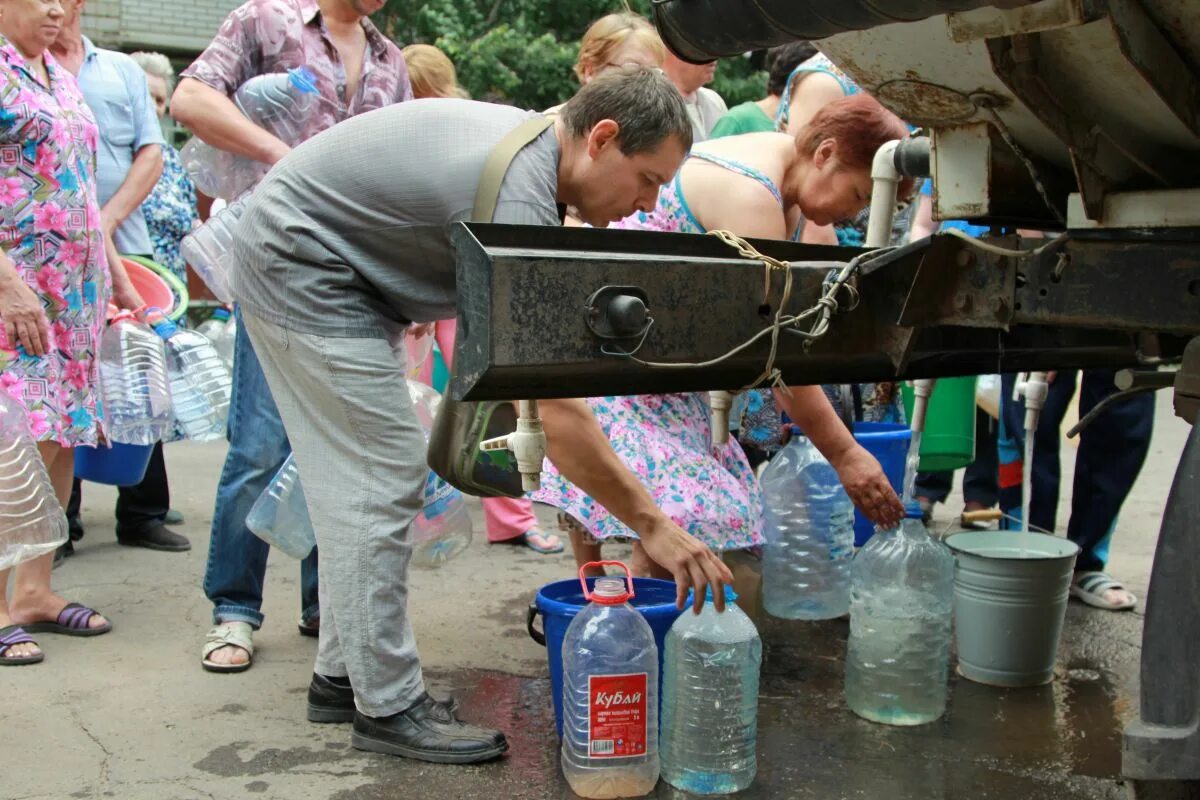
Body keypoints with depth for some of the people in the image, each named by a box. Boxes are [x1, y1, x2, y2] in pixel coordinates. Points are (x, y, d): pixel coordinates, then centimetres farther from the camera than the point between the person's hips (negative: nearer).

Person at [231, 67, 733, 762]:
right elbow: (557, 415, -32)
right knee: (381, 480, -10)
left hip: (296, 261, 10)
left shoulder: (528, 136, 1)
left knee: (358, 481, 11)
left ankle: (345, 671, 22)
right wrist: (652, 524, -26)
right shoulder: (519, 196, -29)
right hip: (301, 266, -10)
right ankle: (387, 704, 1)